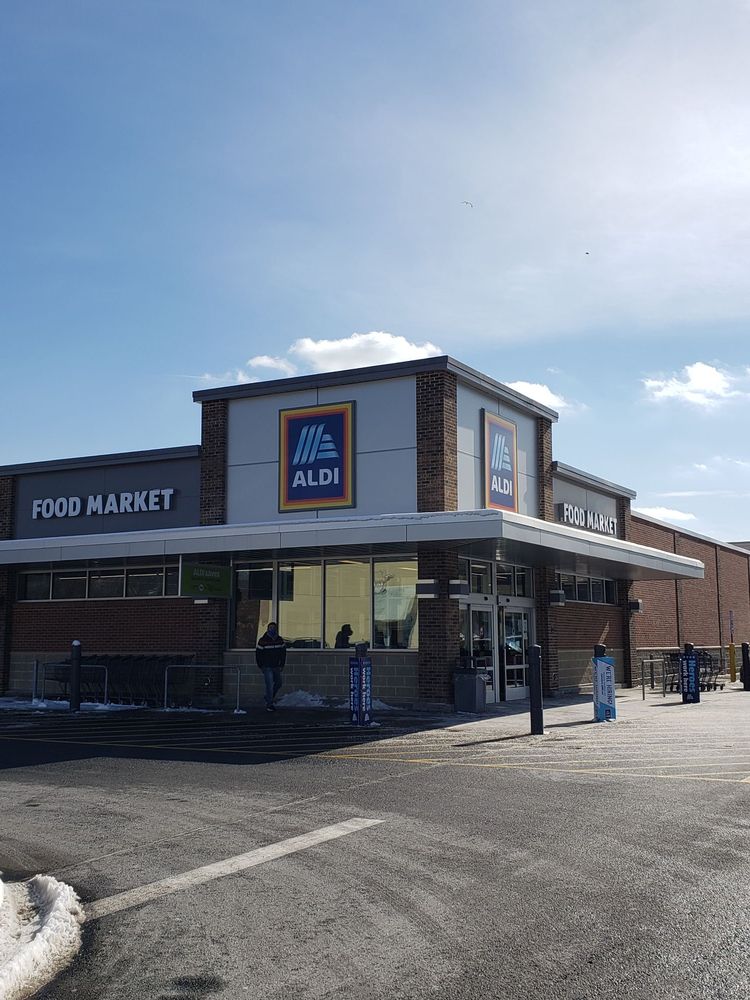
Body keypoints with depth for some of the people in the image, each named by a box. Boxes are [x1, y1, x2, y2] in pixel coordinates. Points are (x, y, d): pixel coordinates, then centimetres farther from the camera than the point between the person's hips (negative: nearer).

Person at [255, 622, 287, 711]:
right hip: (267, 667, -5)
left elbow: (283, 653, 12)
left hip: (276, 667, 5)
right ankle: (269, 705, -3)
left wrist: (282, 665, 7)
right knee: (269, 685, -9)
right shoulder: (262, 640, -10)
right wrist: (260, 667, -5)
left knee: (278, 683, 14)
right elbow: (258, 654, -5)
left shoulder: (280, 640, 2)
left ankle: (269, 698, 34)